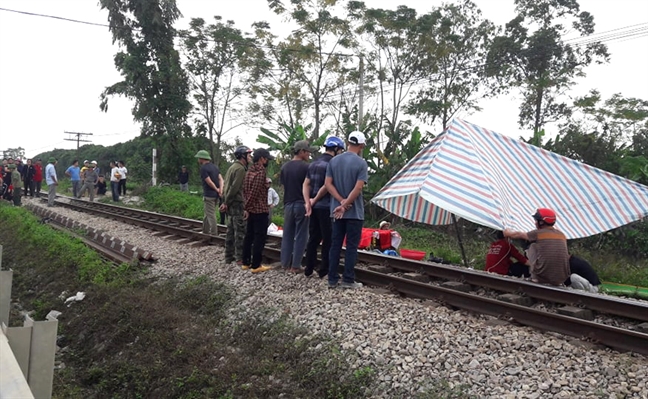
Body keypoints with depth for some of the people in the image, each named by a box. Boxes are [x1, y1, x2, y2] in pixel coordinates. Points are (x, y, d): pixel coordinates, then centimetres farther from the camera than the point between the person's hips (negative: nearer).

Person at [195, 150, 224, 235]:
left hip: (208, 195, -8)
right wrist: (221, 189, -9)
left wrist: (216, 189, -5)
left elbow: (209, 182, -18)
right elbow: (220, 179, 2)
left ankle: (214, 233, -1)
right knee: (208, 213, 18)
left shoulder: (203, 168, -13)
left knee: (211, 215, -3)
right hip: (216, 195, 8)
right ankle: (205, 231, 27)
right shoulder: (215, 167, 11)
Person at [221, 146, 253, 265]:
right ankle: (240, 258, -2)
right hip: (237, 203, -10)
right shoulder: (240, 169, -14)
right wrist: (226, 203, -13)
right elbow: (234, 187, -20)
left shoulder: (233, 167, 17)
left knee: (231, 230, 13)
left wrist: (225, 202, 11)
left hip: (230, 203, 10)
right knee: (240, 231, -5)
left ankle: (229, 256, 18)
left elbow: (227, 185, 16)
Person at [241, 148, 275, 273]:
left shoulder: (249, 171, 11)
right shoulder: (261, 172, -17)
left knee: (249, 236, 14)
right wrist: (246, 207, -11)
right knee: (259, 238, -3)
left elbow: (245, 189, 14)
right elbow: (255, 192, -20)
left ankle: (246, 262, 20)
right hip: (260, 210, -9)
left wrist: (246, 207, 14)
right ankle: (256, 265, 0)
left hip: (251, 210, 9)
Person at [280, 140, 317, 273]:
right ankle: (295, 266, 2)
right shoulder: (305, 167, -11)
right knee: (300, 236, 1)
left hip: (288, 204, 6)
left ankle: (285, 263, 16)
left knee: (287, 234, 13)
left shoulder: (284, 167, 7)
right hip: (301, 204, -6)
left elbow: (283, 185, 12)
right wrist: (308, 201, 2)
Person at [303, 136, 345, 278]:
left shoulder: (313, 163, 14)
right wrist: (314, 200, -6)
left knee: (313, 238, 12)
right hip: (326, 207, -8)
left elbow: (306, 184, 8)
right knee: (328, 240, 0)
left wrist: (308, 202, -2)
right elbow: (327, 186, -18)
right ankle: (324, 271, 4)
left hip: (315, 207, 8)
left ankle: (309, 269, 15)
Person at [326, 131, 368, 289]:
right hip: (354, 211, -5)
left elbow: (328, 183, 0)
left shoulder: (333, 161, 6)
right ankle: (348, 280, 4)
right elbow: (358, 188, -16)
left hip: (336, 210, 5)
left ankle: (332, 279, 12)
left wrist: (341, 201, -7)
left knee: (335, 245, 9)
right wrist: (345, 205, -12)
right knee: (351, 246, 2)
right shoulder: (361, 163, -9)